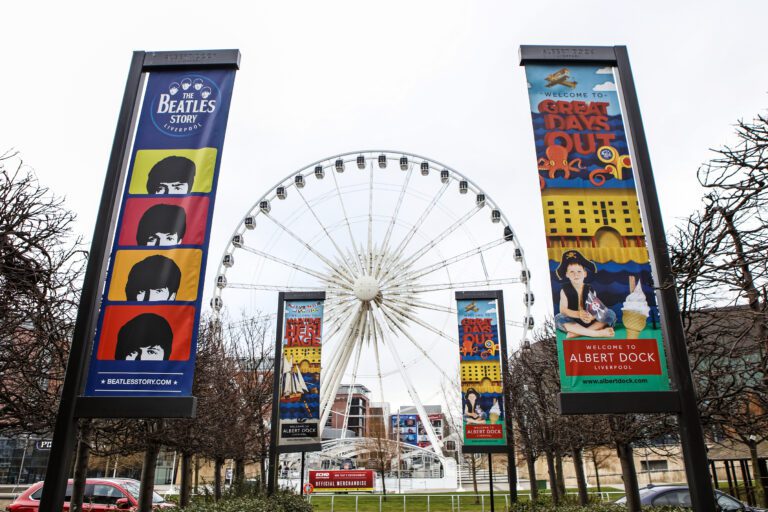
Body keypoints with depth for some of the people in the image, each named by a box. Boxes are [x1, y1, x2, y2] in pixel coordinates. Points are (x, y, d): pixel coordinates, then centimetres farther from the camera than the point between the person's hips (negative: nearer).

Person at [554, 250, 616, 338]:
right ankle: (598, 333, -35)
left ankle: (577, 333, -31)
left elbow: (596, 311, -7)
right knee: (558, 318, -32)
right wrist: (578, 314, -33)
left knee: (610, 314, -18)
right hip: (573, 323, -2)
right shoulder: (565, 290, 0)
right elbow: (563, 310, -14)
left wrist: (591, 317, -32)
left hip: (590, 322, 2)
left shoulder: (590, 290, 4)